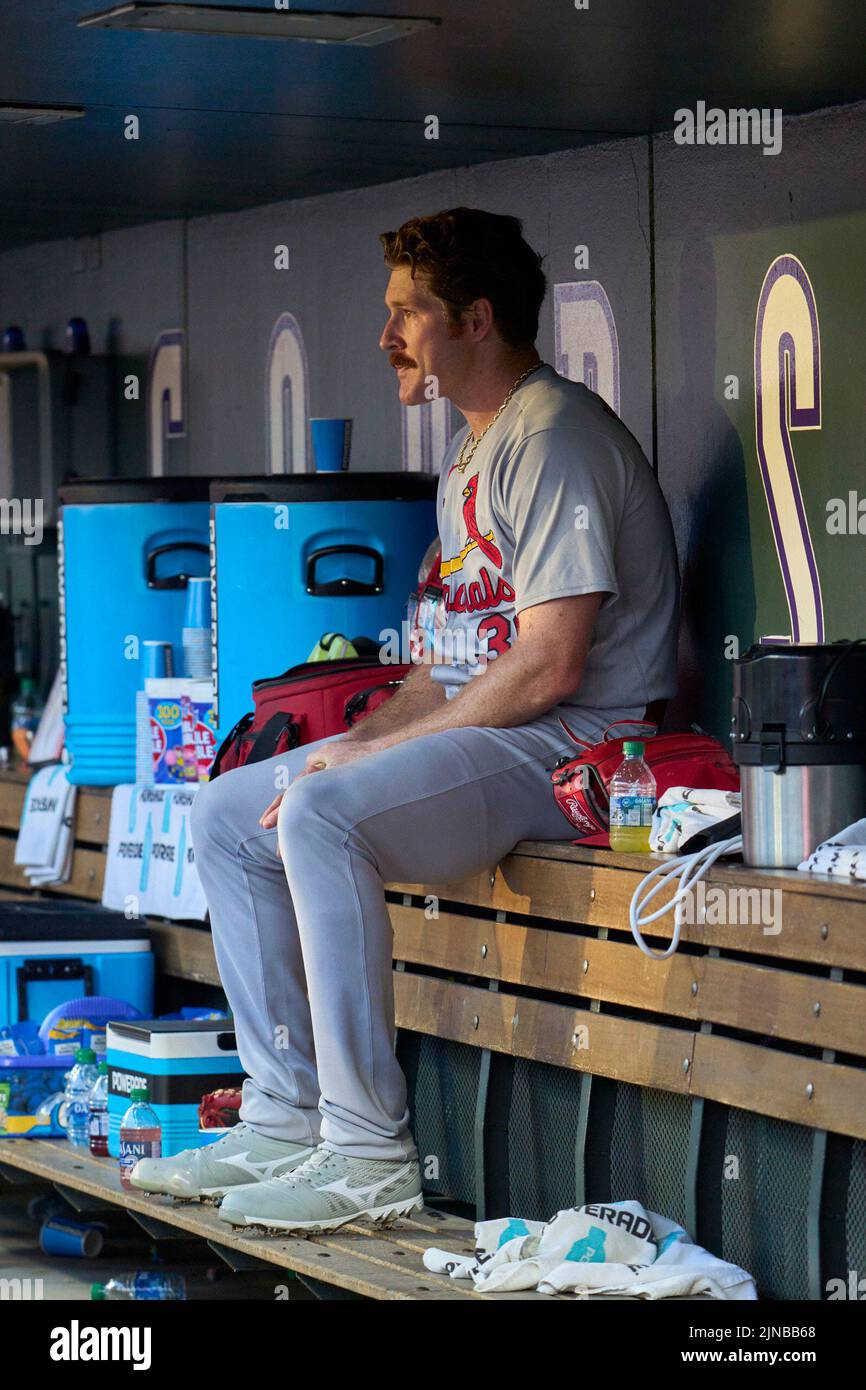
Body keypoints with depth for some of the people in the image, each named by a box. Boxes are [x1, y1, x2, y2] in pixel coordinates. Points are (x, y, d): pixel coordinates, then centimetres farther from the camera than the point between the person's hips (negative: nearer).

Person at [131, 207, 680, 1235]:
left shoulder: (554, 436, -14)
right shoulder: (472, 449, 20)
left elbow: (548, 666, -21)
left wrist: (377, 752, -16)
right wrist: (356, 739, 5)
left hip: (575, 741, -11)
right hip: (481, 729, 11)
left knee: (321, 818, -31)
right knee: (227, 814, 6)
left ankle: (372, 1158, -27)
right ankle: (286, 1121, 4)